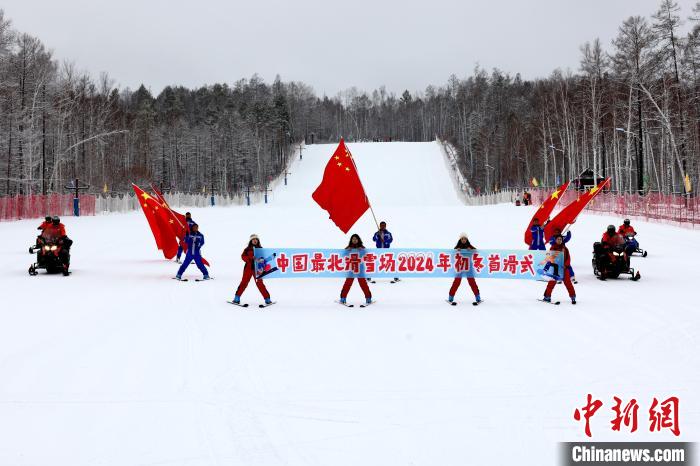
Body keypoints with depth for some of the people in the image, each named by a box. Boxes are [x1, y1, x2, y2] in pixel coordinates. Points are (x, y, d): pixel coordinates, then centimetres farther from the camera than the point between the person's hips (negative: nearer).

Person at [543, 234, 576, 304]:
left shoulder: (564, 248, 5)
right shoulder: (553, 248, 1)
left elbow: (568, 258, 4)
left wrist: (566, 265, -12)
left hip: (564, 268, 1)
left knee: (567, 282, -2)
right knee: (552, 282, -2)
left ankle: (573, 297, 4)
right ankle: (547, 296, 8)